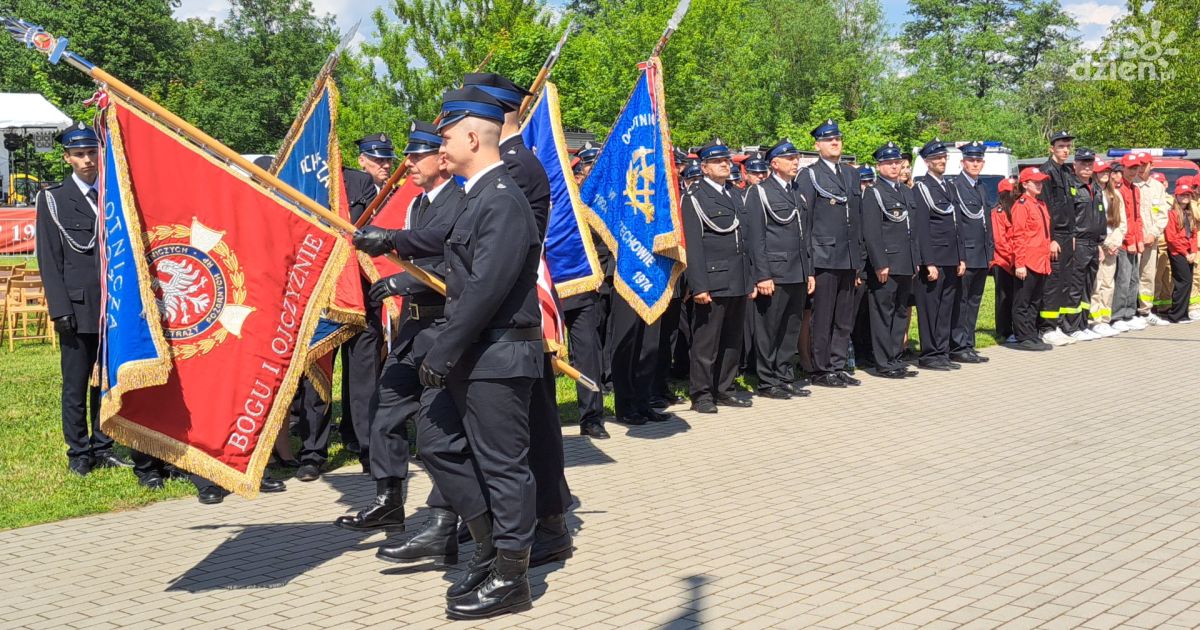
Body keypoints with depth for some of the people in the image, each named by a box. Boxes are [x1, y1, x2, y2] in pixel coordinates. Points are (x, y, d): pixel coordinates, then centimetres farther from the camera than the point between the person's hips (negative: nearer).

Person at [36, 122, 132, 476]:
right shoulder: (53, 199, 3)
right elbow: (49, 259, -1)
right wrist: (60, 309, -9)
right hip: (78, 309, -3)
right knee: (76, 386, 3)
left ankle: (102, 447, 22)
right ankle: (78, 453, 14)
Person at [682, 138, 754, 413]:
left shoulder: (736, 195, 17)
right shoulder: (694, 198, -4)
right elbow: (692, 246, -10)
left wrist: (750, 280, 15)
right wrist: (699, 286, -17)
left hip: (738, 283, 7)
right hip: (712, 282, -7)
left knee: (732, 340, 12)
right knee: (706, 341, -1)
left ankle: (723, 390, 23)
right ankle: (701, 394, 8)